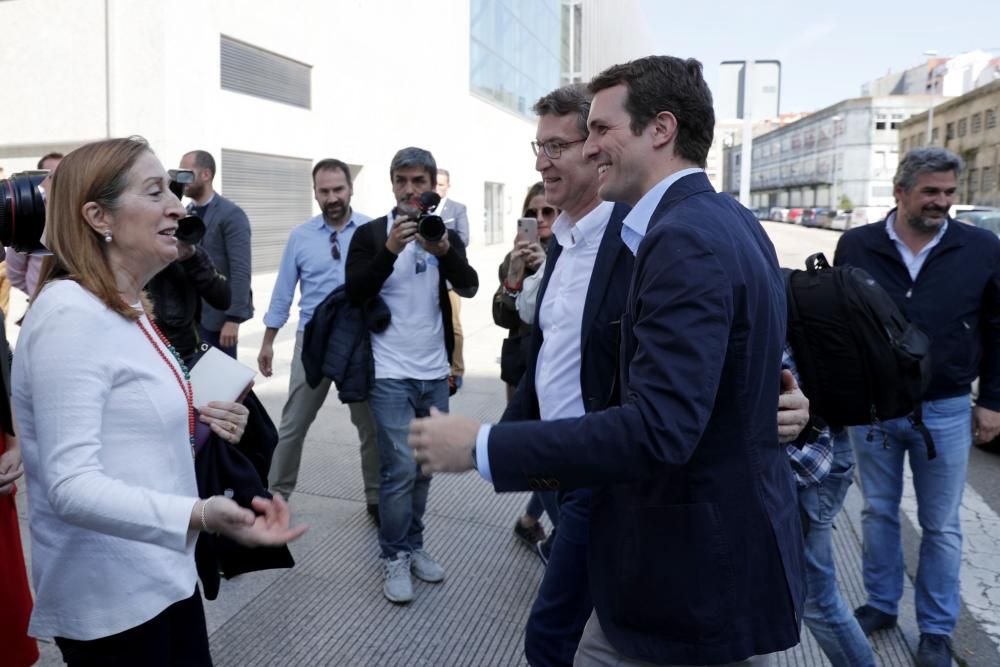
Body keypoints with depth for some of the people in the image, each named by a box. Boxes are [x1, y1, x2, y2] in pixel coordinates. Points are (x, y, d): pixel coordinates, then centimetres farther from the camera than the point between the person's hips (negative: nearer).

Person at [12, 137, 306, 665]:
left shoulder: (128, 309, 9)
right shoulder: (70, 313, -21)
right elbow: (71, 485, -27)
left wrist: (197, 424, 0)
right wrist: (199, 516, -39)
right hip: (111, 599, -9)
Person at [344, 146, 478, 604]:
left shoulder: (446, 234, 7)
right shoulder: (370, 234, -2)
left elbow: (469, 287, -8)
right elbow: (354, 294, -13)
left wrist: (444, 251, -27)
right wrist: (391, 249, -26)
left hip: (434, 372, 4)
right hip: (390, 373, -4)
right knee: (401, 468, -6)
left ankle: (413, 546, 27)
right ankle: (395, 557, 11)